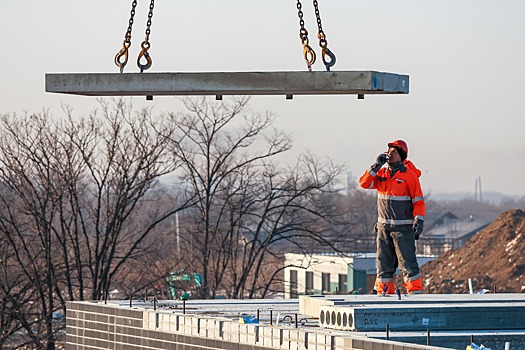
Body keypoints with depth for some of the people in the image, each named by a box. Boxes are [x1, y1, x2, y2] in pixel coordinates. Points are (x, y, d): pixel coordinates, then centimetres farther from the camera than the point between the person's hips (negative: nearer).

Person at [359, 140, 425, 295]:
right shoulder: (381, 173, 10)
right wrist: (376, 166, -9)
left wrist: (419, 220, -17)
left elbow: (419, 201, -5)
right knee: (383, 263, 7)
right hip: (383, 226, 5)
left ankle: (415, 292, -6)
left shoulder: (409, 175, -5)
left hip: (403, 227, -5)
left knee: (407, 262, -9)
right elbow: (364, 183, -1)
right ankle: (384, 293, 13)